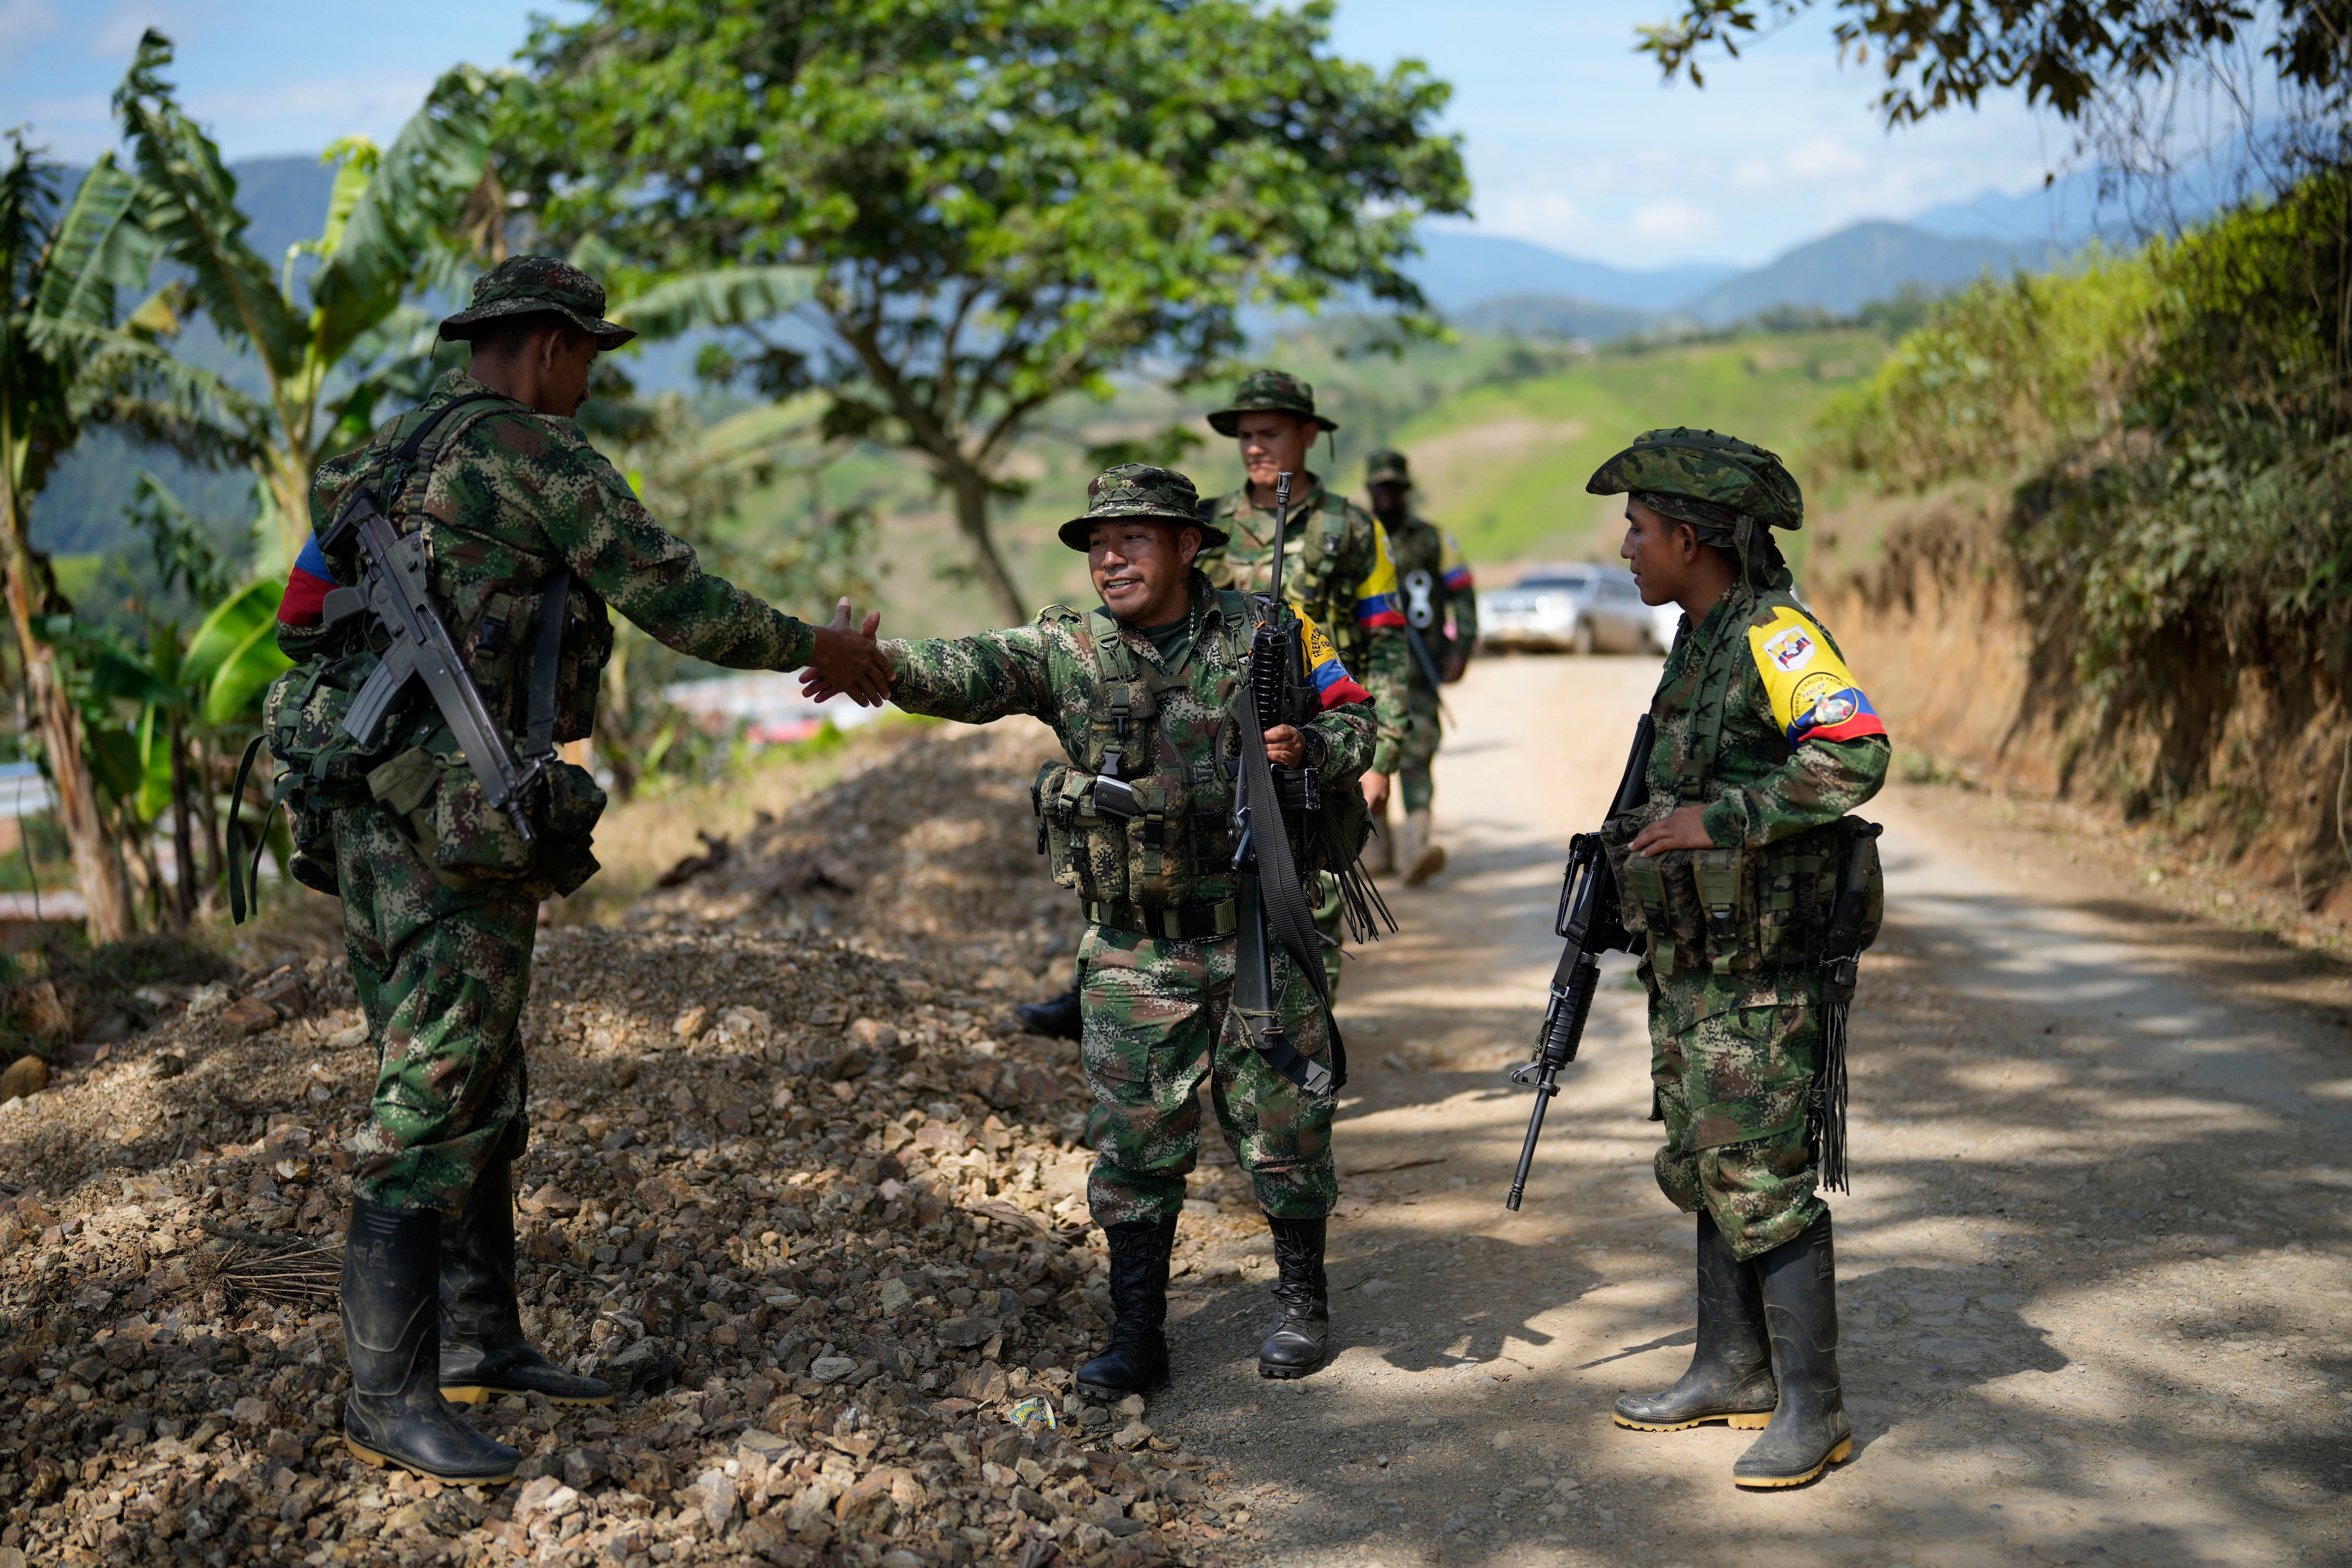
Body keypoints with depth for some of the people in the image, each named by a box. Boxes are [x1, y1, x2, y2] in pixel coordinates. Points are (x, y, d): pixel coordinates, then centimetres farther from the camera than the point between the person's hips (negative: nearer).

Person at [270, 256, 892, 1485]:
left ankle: (480, 1340, 26)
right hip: (447, 818, -10)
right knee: (437, 1099, -6)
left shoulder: (398, 453, 19)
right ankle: (389, 1397, -2)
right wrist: (816, 650, 4)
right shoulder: (528, 449, -9)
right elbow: (671, 599, -9)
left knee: (480, 1090, 16)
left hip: (372, 813, 10)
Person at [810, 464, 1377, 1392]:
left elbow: (1354, 719, 8)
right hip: (1134, 956, 1)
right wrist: (883, 663, -42)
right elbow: (974, 671, -21)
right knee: (1133, 1141, 5)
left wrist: (1309, 747, -15)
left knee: (1282, 1122, 9)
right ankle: (1136, 1338, 16)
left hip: (1259, 936, -1)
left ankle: (1303, 1302, 29)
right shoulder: (1068, 651, -3)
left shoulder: (1264, 634, -2)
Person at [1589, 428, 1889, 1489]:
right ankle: (1732, 1373, 28)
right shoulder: (1699, 643, 13)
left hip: (1764, 973, -10)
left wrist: (1713, 819, -26)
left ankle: (1814, 1411, 5)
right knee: (1707, 1169, 16)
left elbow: (1856, 758, -30)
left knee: (1765, 1182, -5)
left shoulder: (1776, 635, -17)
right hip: (1694, 964, 10)